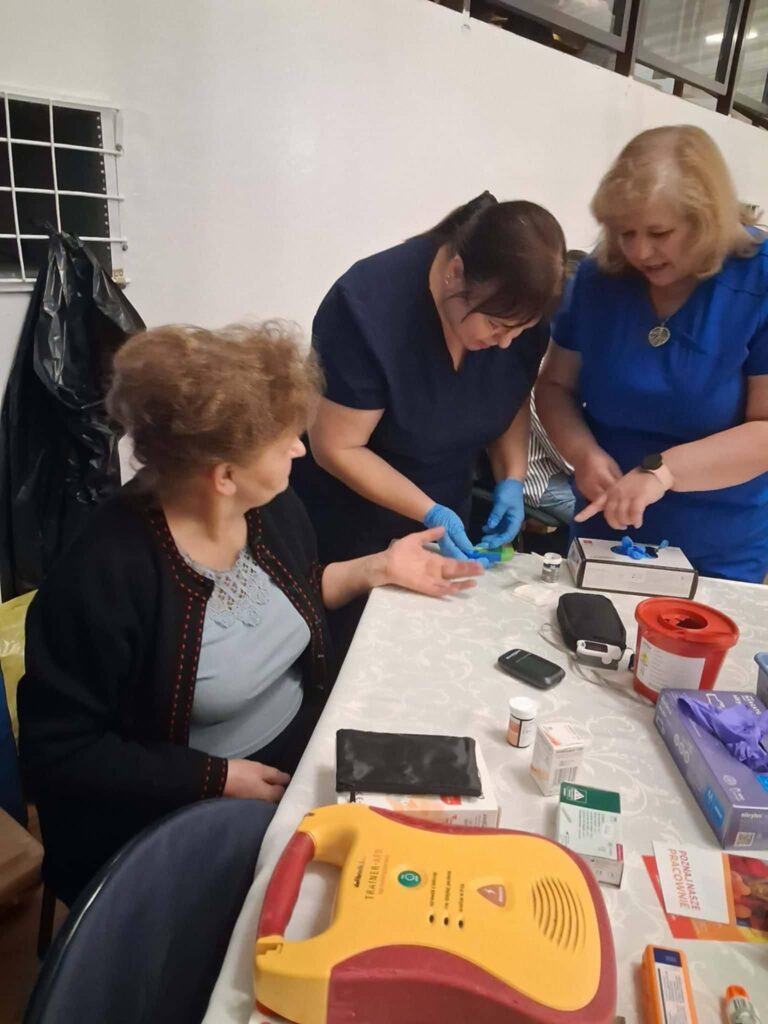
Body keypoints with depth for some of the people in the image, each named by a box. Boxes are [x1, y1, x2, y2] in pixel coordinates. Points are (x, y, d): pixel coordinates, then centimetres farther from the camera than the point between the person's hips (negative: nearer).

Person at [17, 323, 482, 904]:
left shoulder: (272, 506, -7)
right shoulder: (105, 577, -28)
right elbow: (57, 753, -19)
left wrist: (378, 569, -1)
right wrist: (217, 780, -20)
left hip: (311, 745, 7)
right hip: (185, 817, -6)